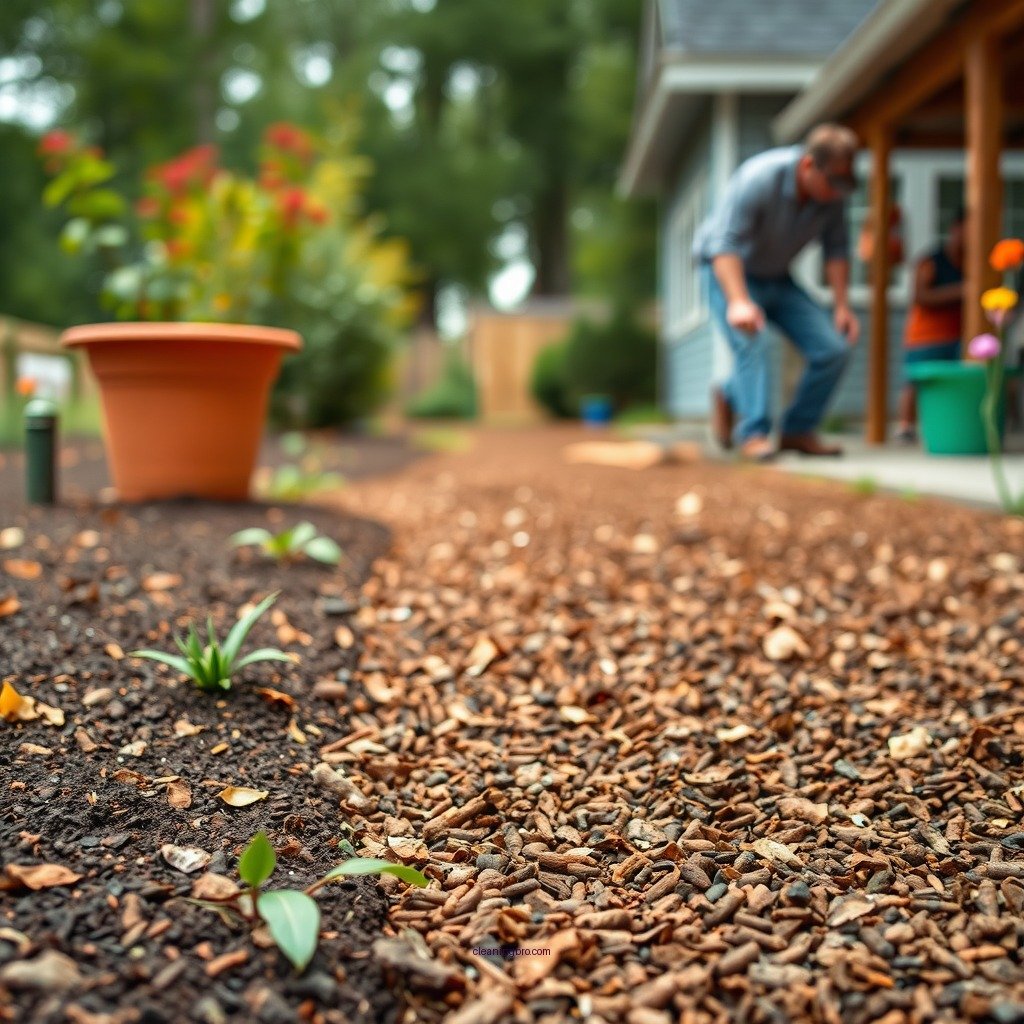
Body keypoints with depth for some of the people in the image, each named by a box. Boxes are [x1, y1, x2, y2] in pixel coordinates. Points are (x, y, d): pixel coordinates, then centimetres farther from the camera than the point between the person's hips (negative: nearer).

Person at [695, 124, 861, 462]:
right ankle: (753, 434, -26)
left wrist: (842, 306, -3)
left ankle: (798, 431, 6)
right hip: (729, 273, -5)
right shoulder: (757, 179, -29)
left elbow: (836, 249, 3)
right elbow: (725, 244, -33)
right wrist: (739, 302, -45)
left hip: (777, 280, 6)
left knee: (833, 348, -7)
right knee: (754, 343, -30)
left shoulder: (833, 193, -10)